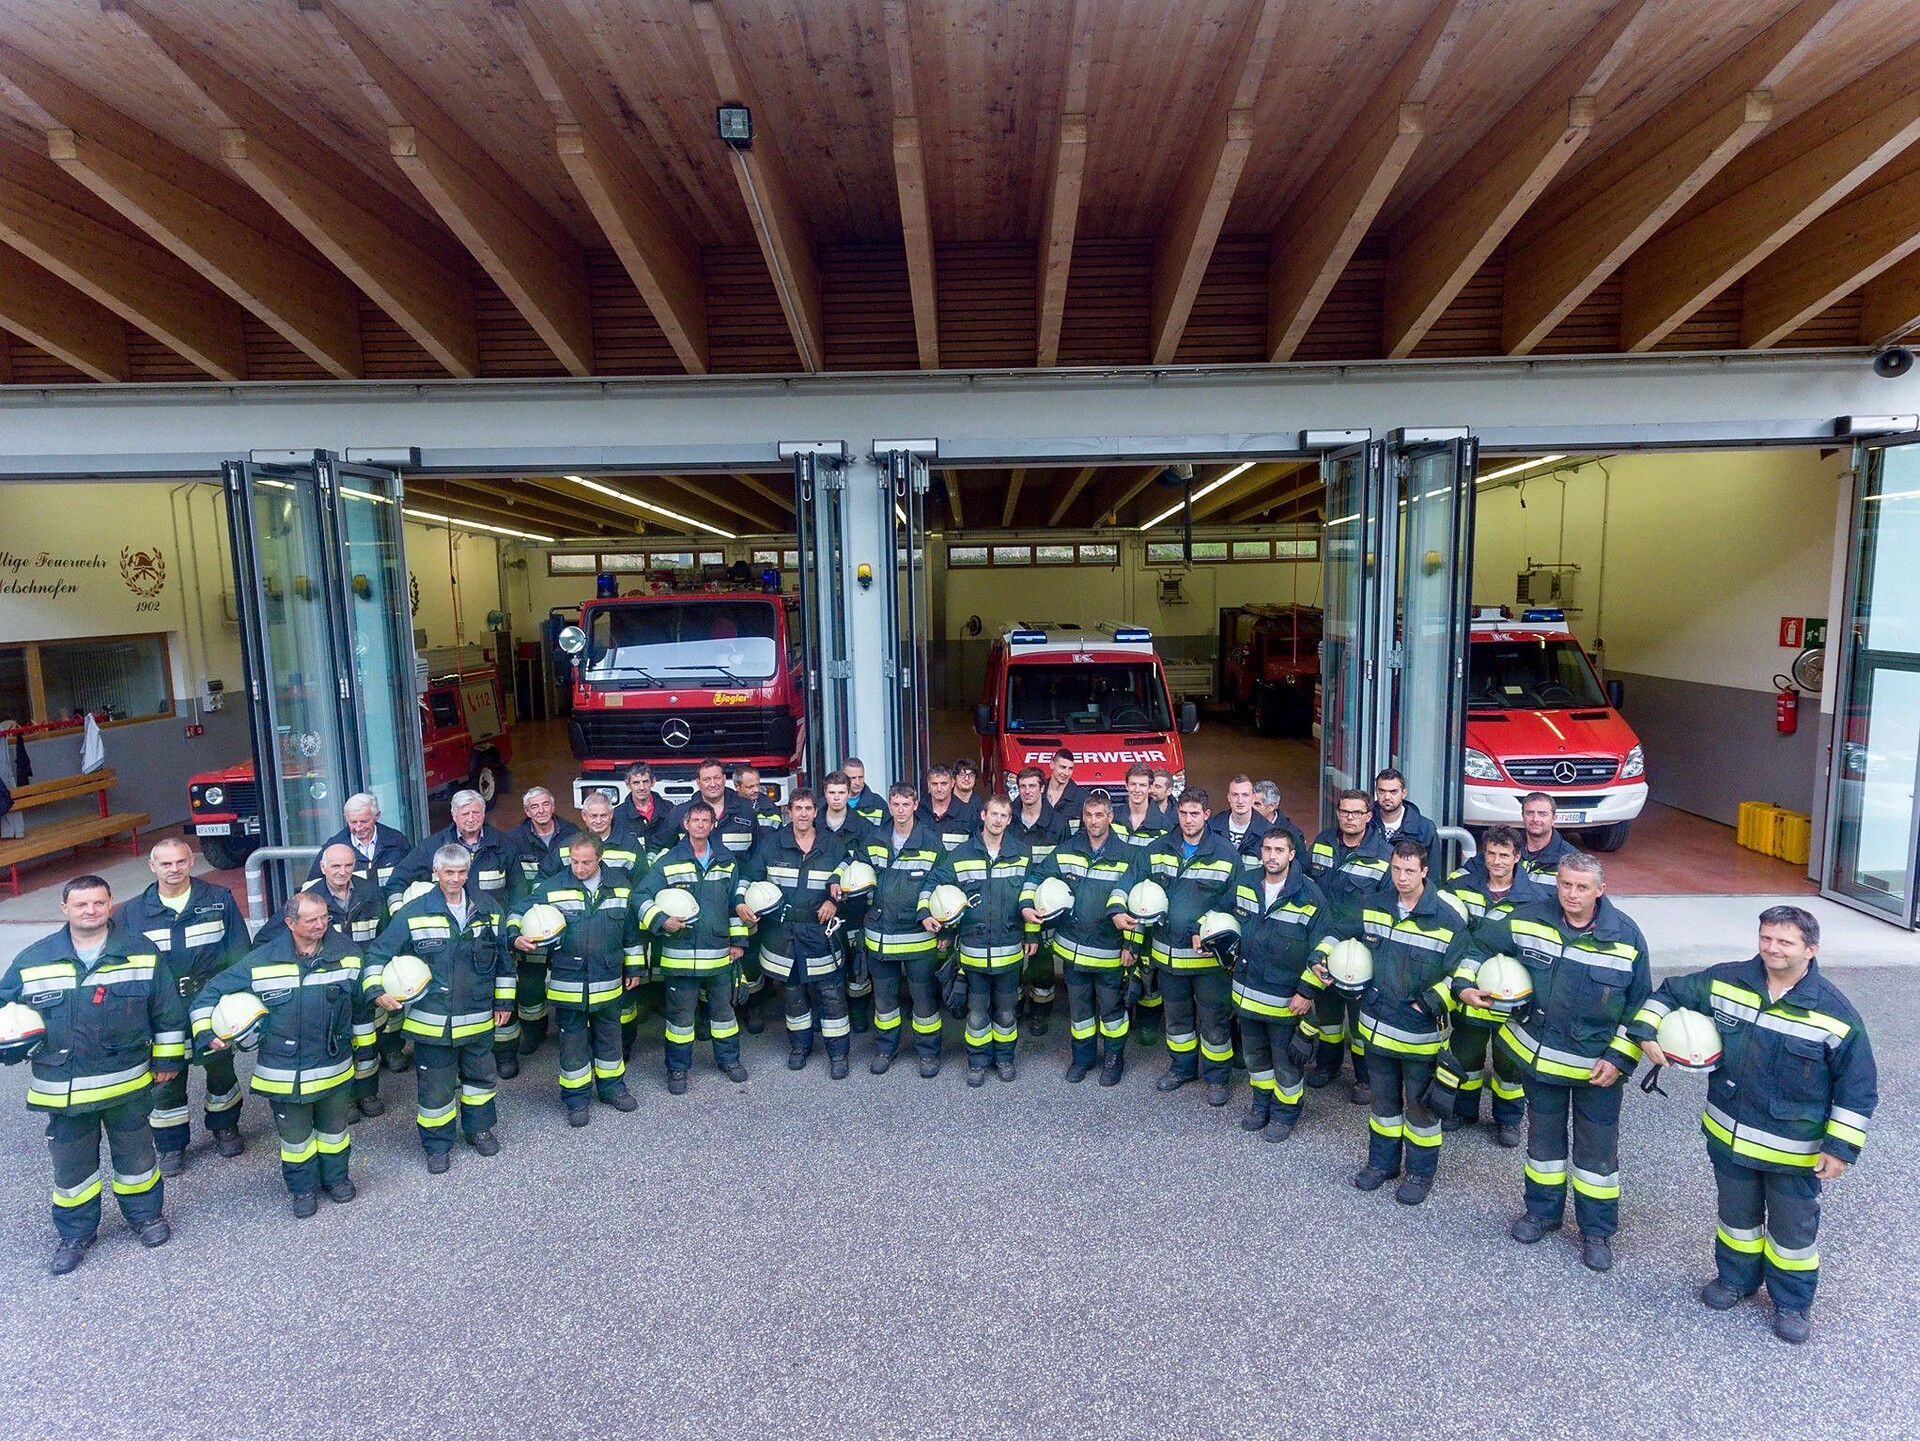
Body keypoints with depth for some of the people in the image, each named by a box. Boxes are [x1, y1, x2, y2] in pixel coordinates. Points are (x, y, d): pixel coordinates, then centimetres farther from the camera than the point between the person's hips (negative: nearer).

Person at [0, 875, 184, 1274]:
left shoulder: (141, 952, -6)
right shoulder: (33, 960, -4)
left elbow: (168, 1010, 1)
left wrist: (168, 1059, 4)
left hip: (128, 1082, -1)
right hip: (62, 1087, 1)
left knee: (136, 1154, 14)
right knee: (71, 1164, 14)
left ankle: (146, 1214, 36)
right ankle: (75, 1233, 34)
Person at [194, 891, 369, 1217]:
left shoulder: (348, 952, -9)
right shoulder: (261, 961, -15)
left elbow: (362, 1002, 6)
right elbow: (212, 992, -2)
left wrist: (363, 1041, 14)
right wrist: (205, 1032, -12)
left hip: (336, 1067, 1)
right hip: (284, 1073, -1)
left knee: (334, 1129, 20)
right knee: (295, 1135, 15)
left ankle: (335, 1177, 43)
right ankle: (304, 1188, 38)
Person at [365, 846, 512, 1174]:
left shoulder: (487, 908, 0)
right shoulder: (414, 913, -8)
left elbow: (503, 958, 8)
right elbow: (378, 953, -3)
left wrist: (504, 1000, 8)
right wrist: (376, 989, -18)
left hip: (479, 1018, 3)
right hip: (432, 1020, -2)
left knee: (480, 1075, 18)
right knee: (434, 1085, 7)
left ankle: (479, 1129, 39)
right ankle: (437, 1144, 27)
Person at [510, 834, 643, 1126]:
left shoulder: (620, 885, -1)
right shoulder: (552, 888, -9)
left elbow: (632, 930, 9)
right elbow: (518, 913, 0)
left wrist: (634, 967, 12)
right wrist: (516, 938, -21)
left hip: (608, 982, 2)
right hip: (567, 983, -2)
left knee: (609, 1037, 17)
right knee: (572, 1042, 8)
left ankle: (612, 1086, 36)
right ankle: (577, 1098, 24)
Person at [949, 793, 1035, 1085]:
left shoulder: (1022, 854, 2)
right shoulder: (961, 854, -2)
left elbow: (1030, 896, 9)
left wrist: (1032, 934, 9)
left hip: (1010, 948, 1)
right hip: (973, 948, -1)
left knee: (1007, 1010, 12)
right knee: (977, 1012, 7)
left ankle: (1004, 1057, 30)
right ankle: (977, 1061, 23)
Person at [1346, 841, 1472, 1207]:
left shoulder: (1449, 918, -16)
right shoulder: (1374, 906, 0)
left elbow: (1459, 976, -12)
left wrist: (1427, 1005, -18)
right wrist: (1366, 987, 7)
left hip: (1421, 1032, -4)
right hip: (1376, 1025, 5)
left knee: (1420, 1105, 11)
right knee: (1383, 1099, 19)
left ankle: (1421, 1173, 30)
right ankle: (1382, 1162, 36)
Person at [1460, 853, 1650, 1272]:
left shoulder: (1627, 937, -14)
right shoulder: (1528, 920, -12)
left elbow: (1640, 1006, -5)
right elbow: (1479, 946, 2)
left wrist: (1619, 1059, -10)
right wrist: (1464, 986, -12)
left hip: (1599, 1064, -1)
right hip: (1540, 1054, 2)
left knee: (1597, 1148, 11)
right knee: (1543, 1138, 18)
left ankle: (1597, 1231, 29)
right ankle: (1542, 1210, 37)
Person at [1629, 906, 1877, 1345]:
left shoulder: (1835, 1013, -17)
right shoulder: (1725, 981, -10)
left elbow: (1858, 1089, -10)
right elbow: (1669, 993, 6)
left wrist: (1841, 1146, -12)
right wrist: (1646, 1033, -8)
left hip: (1796, 1150, -2)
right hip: (1729, 1136, 3)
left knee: (1793, 1228, 16)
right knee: (1737, 1215, 22)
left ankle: (1791, 1303, 38)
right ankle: (1735, 1278, 44)